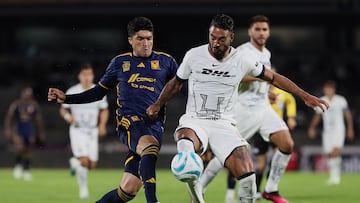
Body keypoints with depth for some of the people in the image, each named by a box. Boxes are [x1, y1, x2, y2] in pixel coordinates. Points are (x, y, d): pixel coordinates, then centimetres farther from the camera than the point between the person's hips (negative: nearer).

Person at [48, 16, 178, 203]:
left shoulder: (165, 61, 13)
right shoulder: (120, 63, 15)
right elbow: (99, 92, 24)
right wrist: (66, 98, 18)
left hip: (155, 126, 1)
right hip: (129, 121, -1)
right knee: (150, 145, -38)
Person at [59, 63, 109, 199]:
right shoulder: (72, 92, -6)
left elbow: (104, 110, 11)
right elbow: (63, 109, 3)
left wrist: (102, 124, -5)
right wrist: (67, 116, -20)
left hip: (92, 132, 3)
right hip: (77, 131, -3)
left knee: (91, 165, 4)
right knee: (84, 161, -19)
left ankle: (75, 162, 37)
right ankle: (83, 188, -1)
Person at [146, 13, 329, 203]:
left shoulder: (243, 61, -1)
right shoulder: (194, 56, -1)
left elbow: (273, 78, 12)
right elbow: (176, 83, 17)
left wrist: (305, 96, 9)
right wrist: (157, 105, 9)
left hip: (224, 125, 1)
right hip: (194, 121, -1)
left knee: (247, 177, -19)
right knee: (185, 144, -39)